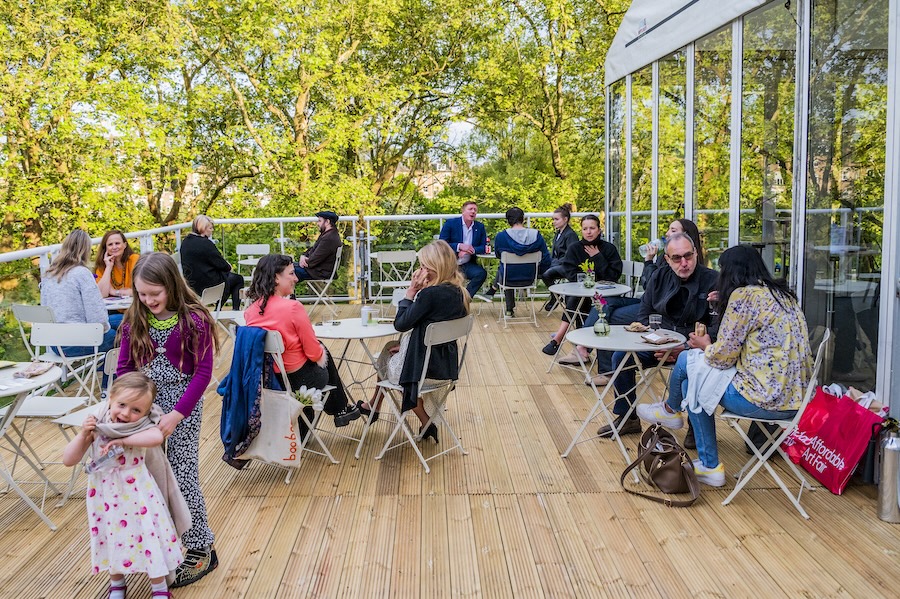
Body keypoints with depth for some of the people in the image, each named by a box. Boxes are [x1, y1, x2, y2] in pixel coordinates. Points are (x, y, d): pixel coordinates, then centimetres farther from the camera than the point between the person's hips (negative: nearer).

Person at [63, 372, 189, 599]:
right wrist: (83, 434, -22)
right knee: (112, 537, 17)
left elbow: (157, 437, -42)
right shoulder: (96, 426, -11)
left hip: (138, 493, -2)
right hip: (107, 495, 3)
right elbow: (68, 460, -8)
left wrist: (122, 440, -35)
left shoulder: (142, 427, -17)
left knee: (149, 535, 5)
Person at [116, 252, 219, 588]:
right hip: (145, 402, 5)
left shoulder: (194, 319, -14)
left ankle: (201, 549, 14)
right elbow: (124, 367, 4)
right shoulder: (135, 321, 0)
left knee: (183, 476, -1)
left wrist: (176, 414, -20)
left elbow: (203, 372, -15)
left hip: (183, 405, -5)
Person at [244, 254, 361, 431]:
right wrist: (320, 352, 6)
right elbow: (314, 353, -17)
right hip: (298, 379, -6)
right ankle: (340, 409, 43)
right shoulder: (293, 307, -24)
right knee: (323, 353, 26)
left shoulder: (251, 310, -5)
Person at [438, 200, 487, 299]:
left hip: (468, 264, 3)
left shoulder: (480, 227, 10)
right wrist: (460, 246, -20)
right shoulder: (450, 223, -1)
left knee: (481, 273, -27)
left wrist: (470, 250, -15)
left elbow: (484, 247, 6)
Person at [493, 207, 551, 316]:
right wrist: (535, 273, 10)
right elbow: (546, 260, -8)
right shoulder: (536, 235, -12)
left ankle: (510, 309, 44)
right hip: (529, 279, 2)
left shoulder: (501, 236, -16)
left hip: (509, 279, -2)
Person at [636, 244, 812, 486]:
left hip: (766, 399, -9)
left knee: (687, 361, 4)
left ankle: (671, 409, 36)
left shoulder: (743, 295, -14)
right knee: (694, 378, 17)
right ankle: (709, 466, 21)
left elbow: (723, 355, -12)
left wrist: (705, 345, 9)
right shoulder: (783, 294, 13)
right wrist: (724, 304, 24)